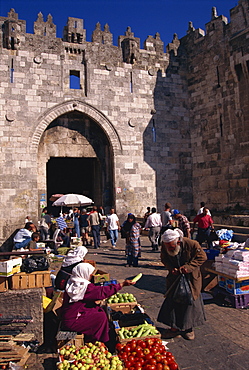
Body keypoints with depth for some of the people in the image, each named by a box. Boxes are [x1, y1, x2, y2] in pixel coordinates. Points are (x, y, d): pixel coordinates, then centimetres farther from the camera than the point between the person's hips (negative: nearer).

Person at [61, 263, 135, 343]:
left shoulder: (71, 283, 3)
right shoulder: (84, 287, -25)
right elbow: (102, 292, -22)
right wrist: (122, 284, -19)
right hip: (72, 322, -9)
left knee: (98, 309, 11)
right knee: (102, 317, -6)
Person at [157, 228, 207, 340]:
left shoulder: (192, 244, -25)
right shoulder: (165, 246, -15)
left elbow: (202, 257, -12)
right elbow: (164, 259, 2)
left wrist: (189, 266, -23)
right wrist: (171, 268, -17)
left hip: (191, 277, -2)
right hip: (174, 276, 3)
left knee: (190, 300, 6)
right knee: (172, 300, 3)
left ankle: (189, 328, 26)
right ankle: (174, 327, 21)